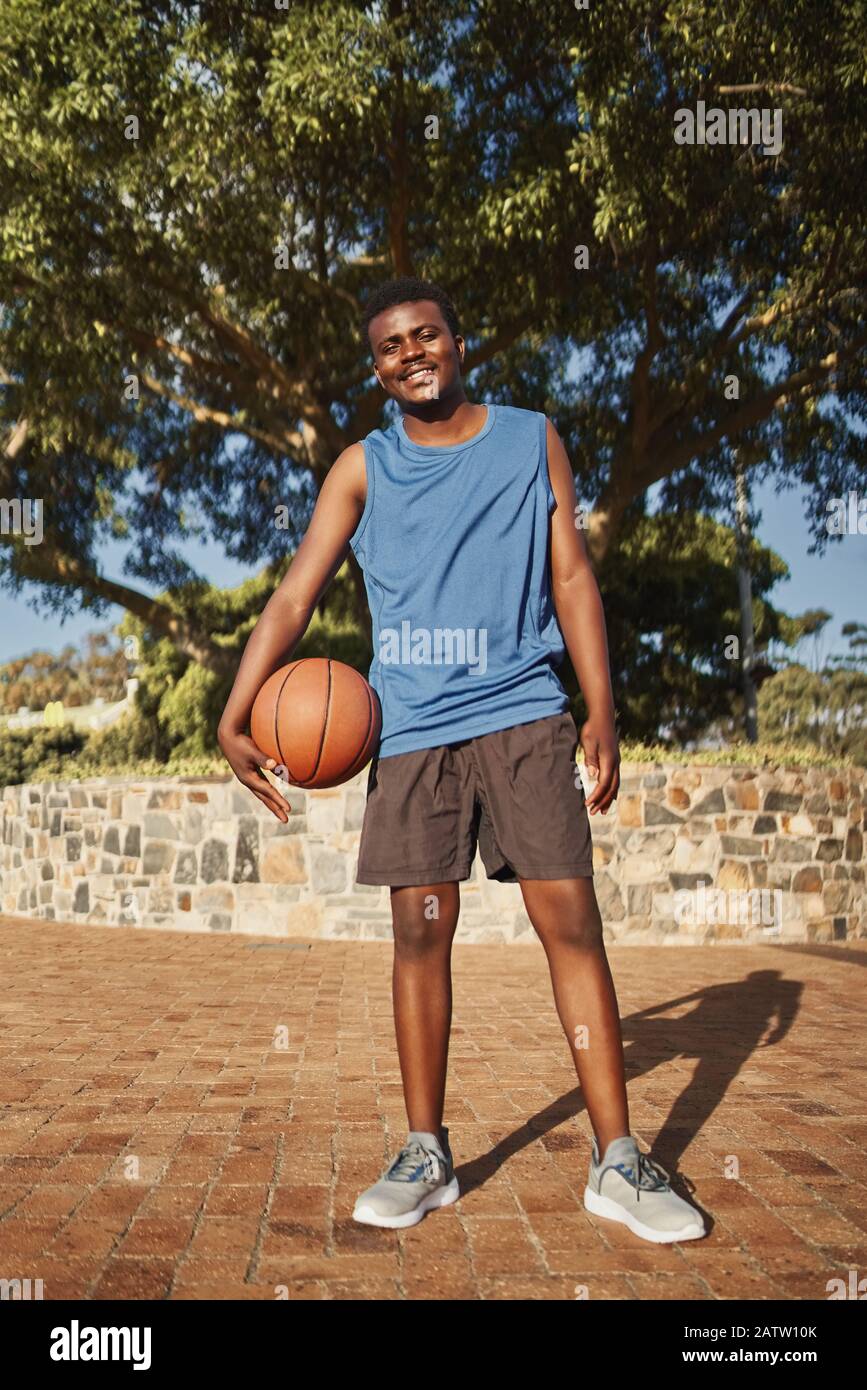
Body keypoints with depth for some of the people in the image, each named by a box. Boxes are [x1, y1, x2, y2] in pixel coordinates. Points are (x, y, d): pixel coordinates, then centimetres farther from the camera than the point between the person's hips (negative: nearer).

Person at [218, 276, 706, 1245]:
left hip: (523, 716, 0)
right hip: (411, 729, 1)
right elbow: (294, 596, 2)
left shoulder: (531, 440, 11)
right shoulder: (363, 468, 9)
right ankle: (425, 1155, 15)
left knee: (570, 920, -4)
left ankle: (616, 1163, 5)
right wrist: (235, 718, -11)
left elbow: (571, 577, 8)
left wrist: (601, 713, 0)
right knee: (420, 931, 2)